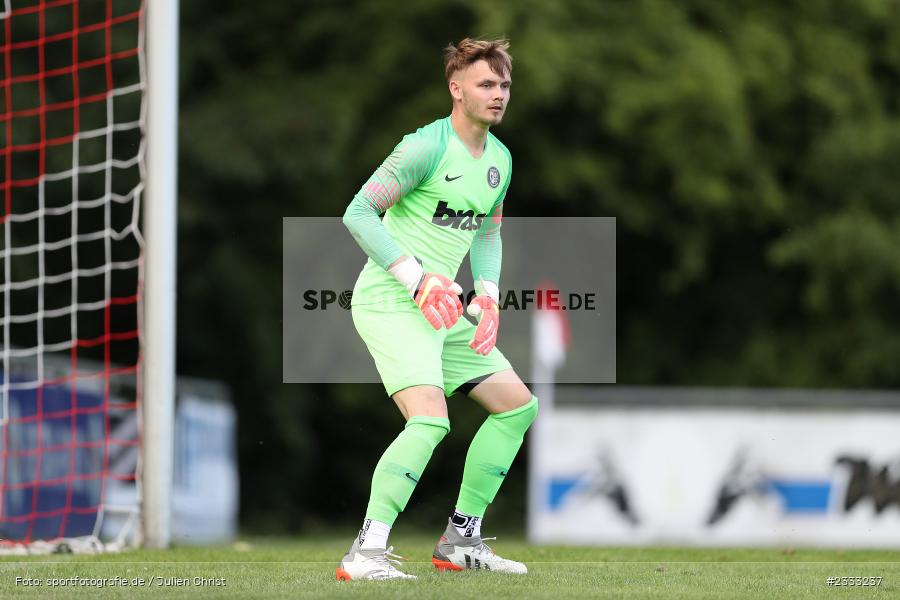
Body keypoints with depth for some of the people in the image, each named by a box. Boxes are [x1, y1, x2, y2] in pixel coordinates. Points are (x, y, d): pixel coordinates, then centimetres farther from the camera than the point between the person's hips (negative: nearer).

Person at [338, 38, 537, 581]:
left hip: (442, 309, 9)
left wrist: (487, 294, 8)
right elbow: (358, 213, -17)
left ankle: (461, 541, 18)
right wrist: (417, 279, -21)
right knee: (430, 419, -27)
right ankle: (367, 552, -26)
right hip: (389, 304, -9)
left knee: (518, 405, 10)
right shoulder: (426, 147, -14)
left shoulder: (500, 159, 12)